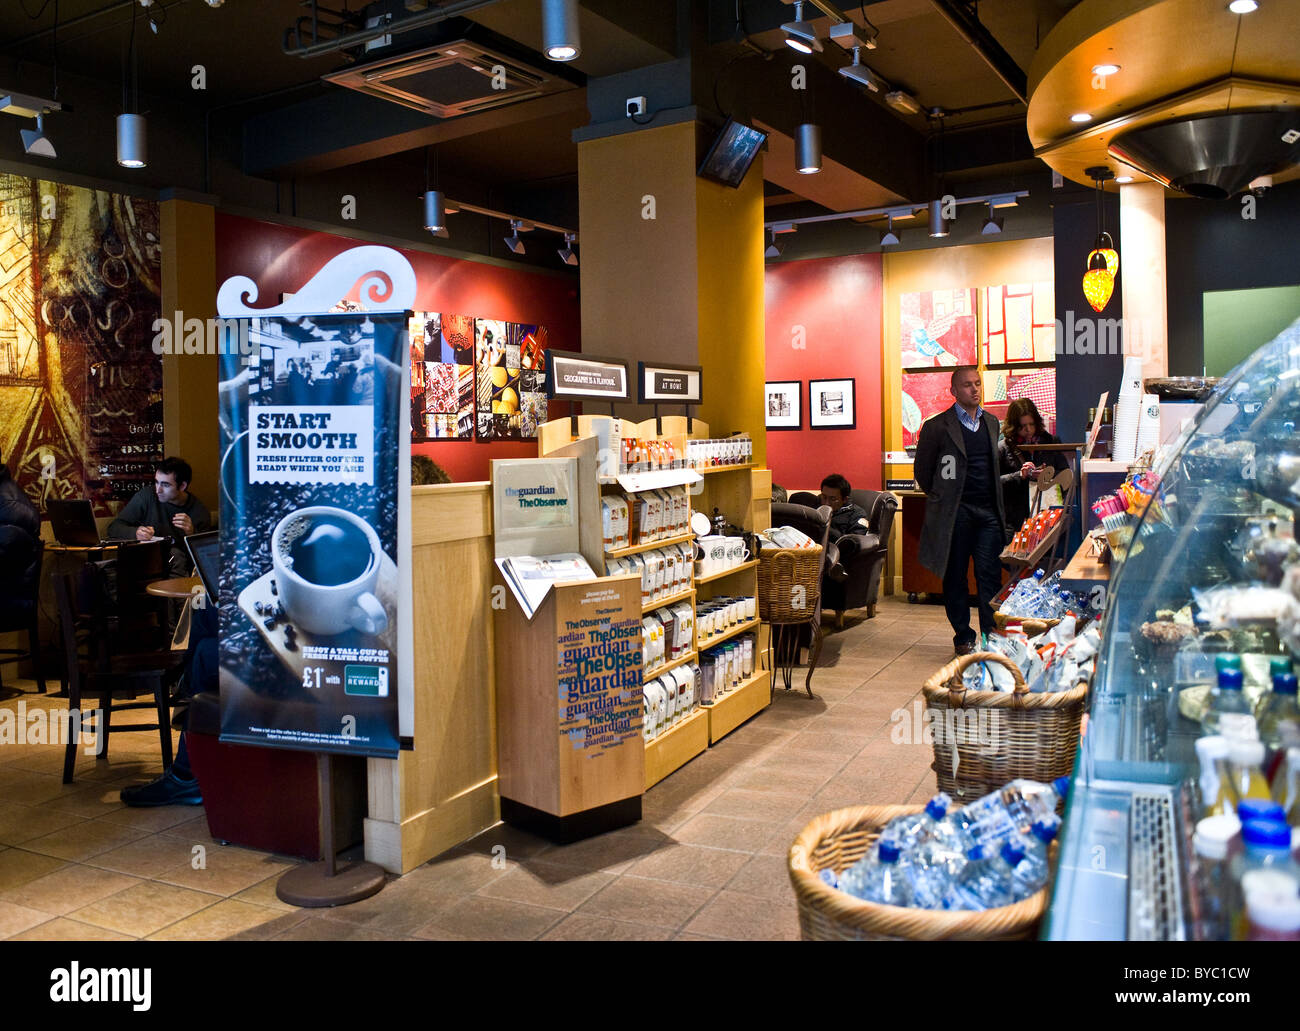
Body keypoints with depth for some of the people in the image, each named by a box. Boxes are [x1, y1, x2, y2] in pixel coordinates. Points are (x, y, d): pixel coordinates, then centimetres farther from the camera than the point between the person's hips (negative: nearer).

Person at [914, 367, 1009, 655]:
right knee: (955, 577, 5)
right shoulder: (937, 426, -3)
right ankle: (963, 637, 16)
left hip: (988, 511, 4)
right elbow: (922, 471, 4)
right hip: (954, 513, -3)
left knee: (990, 576, 0)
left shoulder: (992, 423, 13)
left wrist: (996, 500, 14)